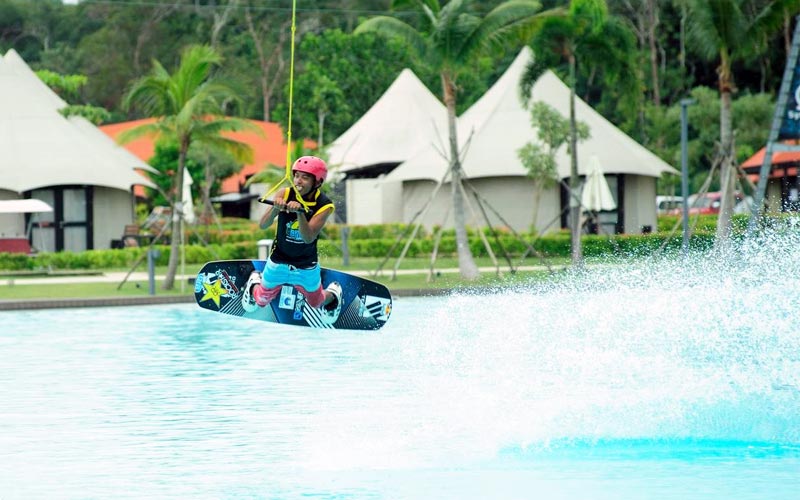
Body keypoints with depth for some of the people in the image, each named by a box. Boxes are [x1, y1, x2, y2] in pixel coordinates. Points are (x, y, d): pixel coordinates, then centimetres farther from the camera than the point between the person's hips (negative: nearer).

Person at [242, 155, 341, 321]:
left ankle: (333, 293, 54)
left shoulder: (324, 205, -21)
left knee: (316, 303, 21)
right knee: (261, 301, 19)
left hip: (307, 268, -1)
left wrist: (300, 212, -46)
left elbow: (309, 238, -31)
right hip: (278, 263, 1)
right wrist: (275, 208, -46)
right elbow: (262, 225, -26)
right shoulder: (284, 195, -19)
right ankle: (254, 283, 53)